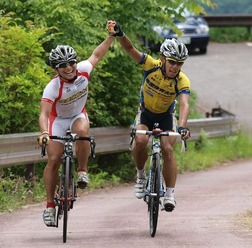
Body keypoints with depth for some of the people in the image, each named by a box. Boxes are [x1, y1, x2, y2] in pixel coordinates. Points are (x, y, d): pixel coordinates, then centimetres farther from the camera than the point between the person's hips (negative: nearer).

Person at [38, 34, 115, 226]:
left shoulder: (83, 70, -21)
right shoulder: (52, 87, -32)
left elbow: (97, 55, 1)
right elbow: (44, 113, -42)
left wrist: (112, 36, 3)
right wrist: (44, 132, -61)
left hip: (78, 115, 2)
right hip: (58, 119, -2)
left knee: (82, 131, -35)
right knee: (54, 160, -12)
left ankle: (83, 171, -15)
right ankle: (50, 205, -2)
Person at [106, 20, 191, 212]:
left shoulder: (182, 81, -27)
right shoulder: (152, 66, -24)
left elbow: (184, 104, -41)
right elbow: (131, 49, -32)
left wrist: (183, 126, -59)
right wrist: (120, 35, -53)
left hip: (166, 116, 0)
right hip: (146, 113, 1)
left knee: (168, 149, -20)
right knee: (140, 141, -26)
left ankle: (170, 194, -13)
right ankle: (141, 175, 0)